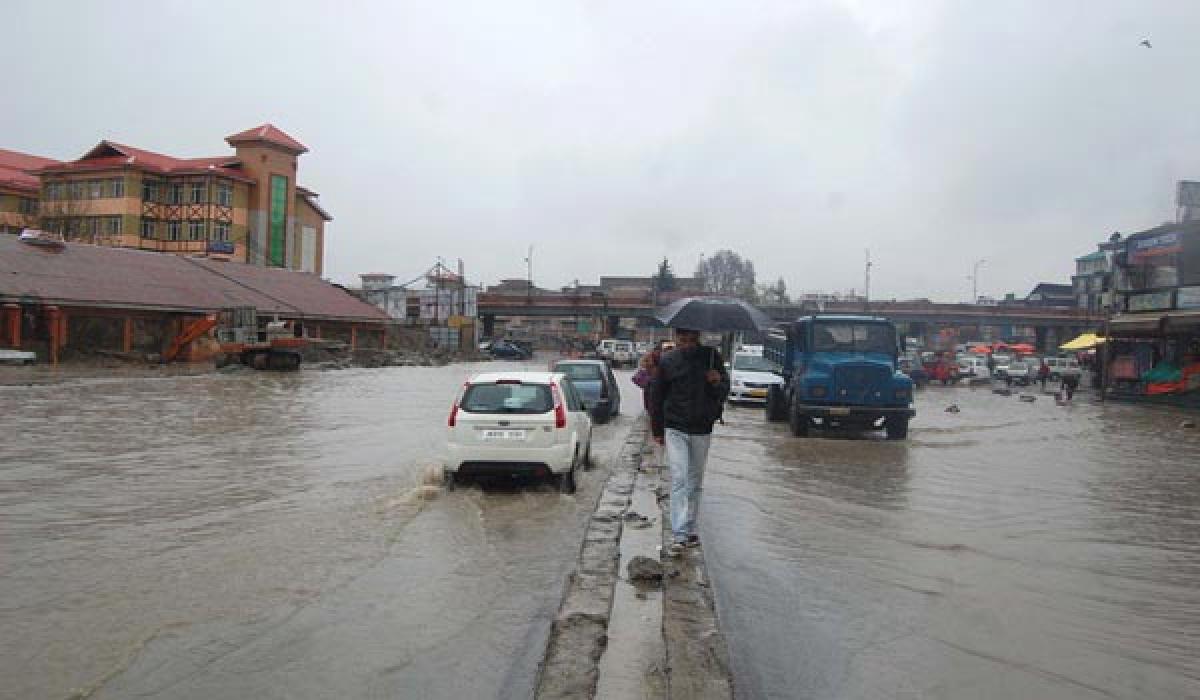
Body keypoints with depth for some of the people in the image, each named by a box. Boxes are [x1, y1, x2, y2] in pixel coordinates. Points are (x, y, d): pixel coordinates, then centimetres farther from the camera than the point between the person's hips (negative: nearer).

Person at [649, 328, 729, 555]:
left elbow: (724, 392, 5)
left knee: (695, 483, 12)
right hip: (675, 430, -2)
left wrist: (718, 382, -18)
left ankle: (690, 530, 25)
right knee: (679, 480, -11)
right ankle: (679, 534, -12)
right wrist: (657, 431, 7)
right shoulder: (667, 361, -3)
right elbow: (656, 398, 6)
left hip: (702, 430, 2)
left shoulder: (711, 357, 0)